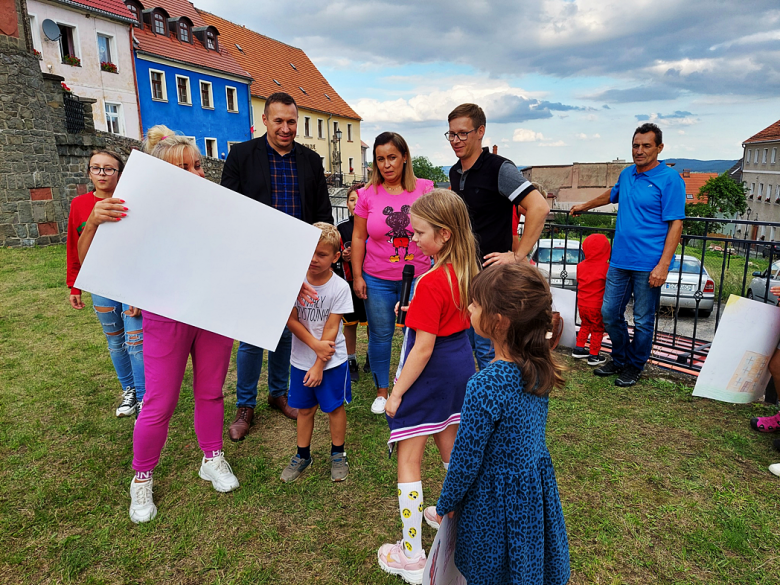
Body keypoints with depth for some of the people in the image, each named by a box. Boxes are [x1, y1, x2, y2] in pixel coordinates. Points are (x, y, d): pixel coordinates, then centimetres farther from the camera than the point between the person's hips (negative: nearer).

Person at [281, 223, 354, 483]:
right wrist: (315, 344, -20)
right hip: (301, 360, 2)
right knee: (304, 408, 15)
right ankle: (303, 455, 33)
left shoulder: (340, 288, -15)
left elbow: (331, 329, -14)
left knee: (335, 407, 11)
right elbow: (291, 320, -9)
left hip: (332, 362, -2)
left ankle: (338, 454, 31)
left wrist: (319, 365, -13)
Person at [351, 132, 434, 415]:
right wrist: (357, 276, 1)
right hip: (377, 280, 1)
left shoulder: (425, 189, -2)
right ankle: (382, 391, 30)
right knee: (380, 336, 11)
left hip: (418, 277, 0)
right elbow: (358, 237, 3)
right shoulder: (368, 195, -1)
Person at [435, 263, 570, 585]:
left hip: (495, 497, -6)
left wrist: (445, 504, -4)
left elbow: (466, 458, -22)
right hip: (538, 483, 6)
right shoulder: (539, 367, -12)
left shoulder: (485, 386, -33)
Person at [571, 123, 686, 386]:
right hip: (619, 260, 6)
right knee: (610, 313, 10)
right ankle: (620, 359, 30)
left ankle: (634, 367, 24)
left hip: (648, 265, -6)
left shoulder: (670, 179, -8)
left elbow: (675, 224, -12)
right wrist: (585, 206, 46)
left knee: (643, 321, 5)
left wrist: (663, 265, -18)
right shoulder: (627, 174, 11)